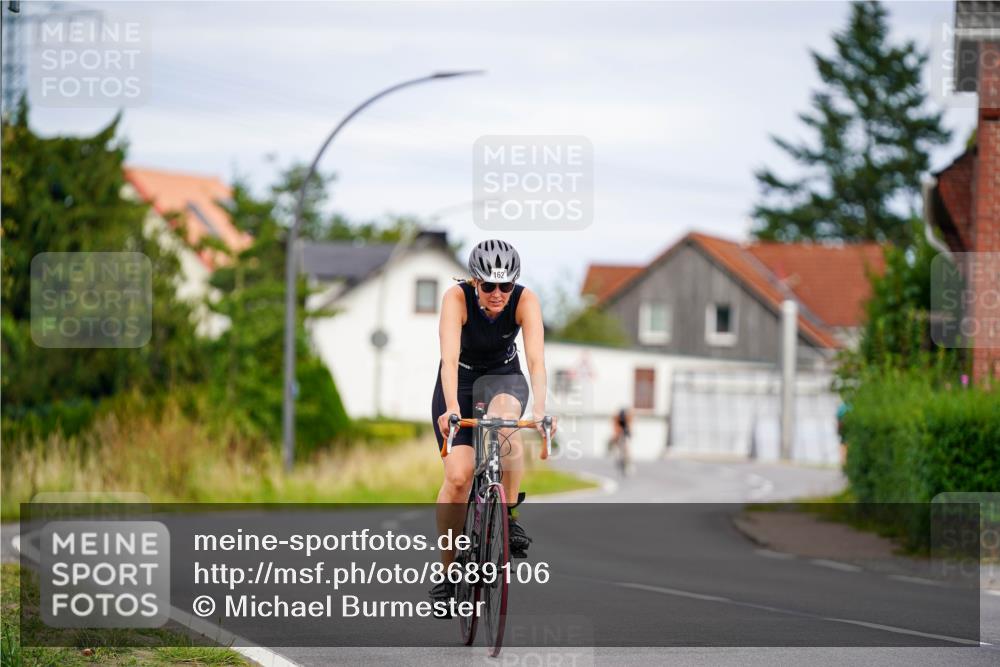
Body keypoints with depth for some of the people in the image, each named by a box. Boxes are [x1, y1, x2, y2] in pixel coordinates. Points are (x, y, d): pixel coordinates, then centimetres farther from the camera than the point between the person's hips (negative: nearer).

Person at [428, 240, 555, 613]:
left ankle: (509, 515, -21)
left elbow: (536, 358, -35)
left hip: (504, 376, 1)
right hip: (460, 380, -1)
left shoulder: (525, 301, -25)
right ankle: (447, 572, -1)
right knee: (458, 476, -17)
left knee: (503, 417, -37)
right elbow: (449, 357, -40)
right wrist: (451, 408, -55)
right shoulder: (457, 298, -28)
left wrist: (540, 409, -51)